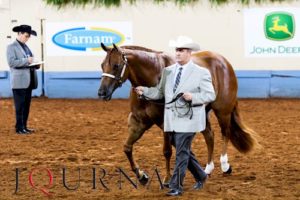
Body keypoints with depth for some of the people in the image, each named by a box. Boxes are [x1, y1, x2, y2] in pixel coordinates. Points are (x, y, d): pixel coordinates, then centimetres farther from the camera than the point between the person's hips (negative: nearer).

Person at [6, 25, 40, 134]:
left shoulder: (25, 47, 17)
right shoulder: (11, 47, -6)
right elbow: (11, 62, -17)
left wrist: (36, 64, 2)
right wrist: (27, 60, -21)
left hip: (29, 81, 8)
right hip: (19, 81, -8)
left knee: (27, 105, 10)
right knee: (20, 105, -5)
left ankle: (24, 126, 16)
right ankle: (19, 128, -1)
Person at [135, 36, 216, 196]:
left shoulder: (201, 73, -5)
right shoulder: (168, 71, 10)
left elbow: (210, 95, -8)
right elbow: (160, 92, 11)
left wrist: (193, 97, -23)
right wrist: (144, 91, -6)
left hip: (187, 119, -6)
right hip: (172, 120, 6)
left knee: (182, 153, -7)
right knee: (183, 151, 16)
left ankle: (176, 187, -2)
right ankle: (200, 176, 34)